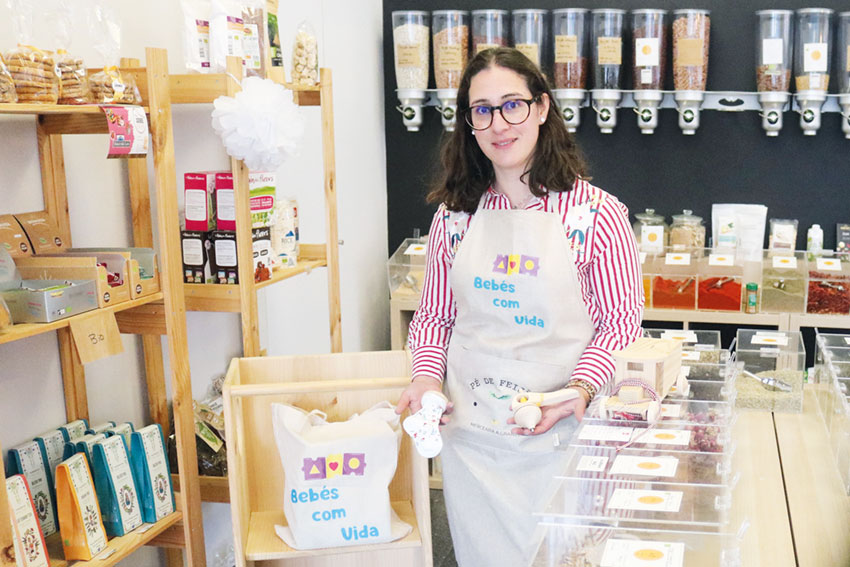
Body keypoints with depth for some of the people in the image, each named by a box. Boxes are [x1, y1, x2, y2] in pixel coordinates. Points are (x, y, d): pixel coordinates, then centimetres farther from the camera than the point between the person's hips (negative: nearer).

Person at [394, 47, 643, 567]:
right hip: (469, 432, 3)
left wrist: (581, 389, -19)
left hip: (559, 434, -3)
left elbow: (621, 318, -5)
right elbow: (434, 315, 10)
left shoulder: (596, 214, -9)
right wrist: (426, 377, -6)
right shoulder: (455, 215, 2)